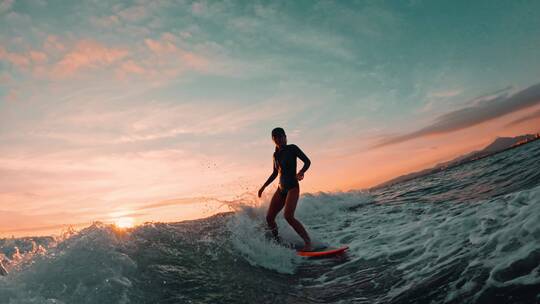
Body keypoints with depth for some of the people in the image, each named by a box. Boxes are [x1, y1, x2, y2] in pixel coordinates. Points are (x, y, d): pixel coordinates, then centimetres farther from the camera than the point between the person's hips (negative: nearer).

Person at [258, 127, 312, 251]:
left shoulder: (292, 148, -2)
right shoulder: (276, 155, 13)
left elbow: (307, 161, -7)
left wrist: (301, 172, -27)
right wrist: (264, 187, 24)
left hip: (292, 187, -7)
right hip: (281, 188, 7)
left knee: (288, 216, -24)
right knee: (269, 217, 1)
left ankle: (308, 242, -15)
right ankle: (278, 243, 16)